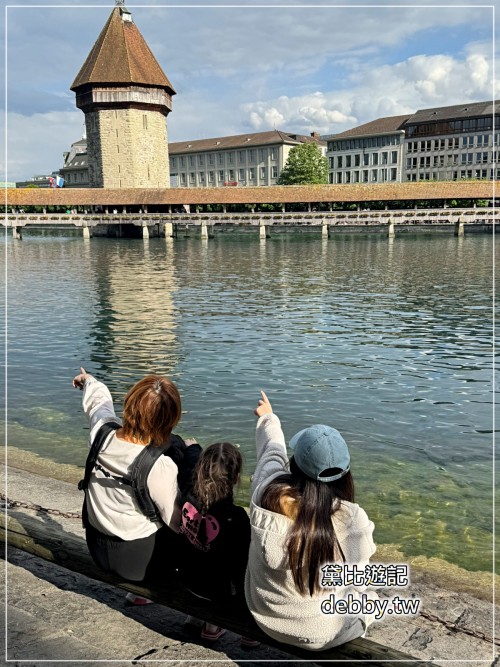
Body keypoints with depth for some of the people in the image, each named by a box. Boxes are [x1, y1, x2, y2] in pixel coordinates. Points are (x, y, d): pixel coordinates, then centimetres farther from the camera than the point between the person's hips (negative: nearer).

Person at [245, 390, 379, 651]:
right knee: (367, 597, 27)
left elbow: (272, 450, -1)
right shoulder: (353, 520, -31)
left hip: (262, 614, 4)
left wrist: (268, 418, 19)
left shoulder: (268, 492, -25)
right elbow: (355, 583, -13)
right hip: (321, 633, -3)